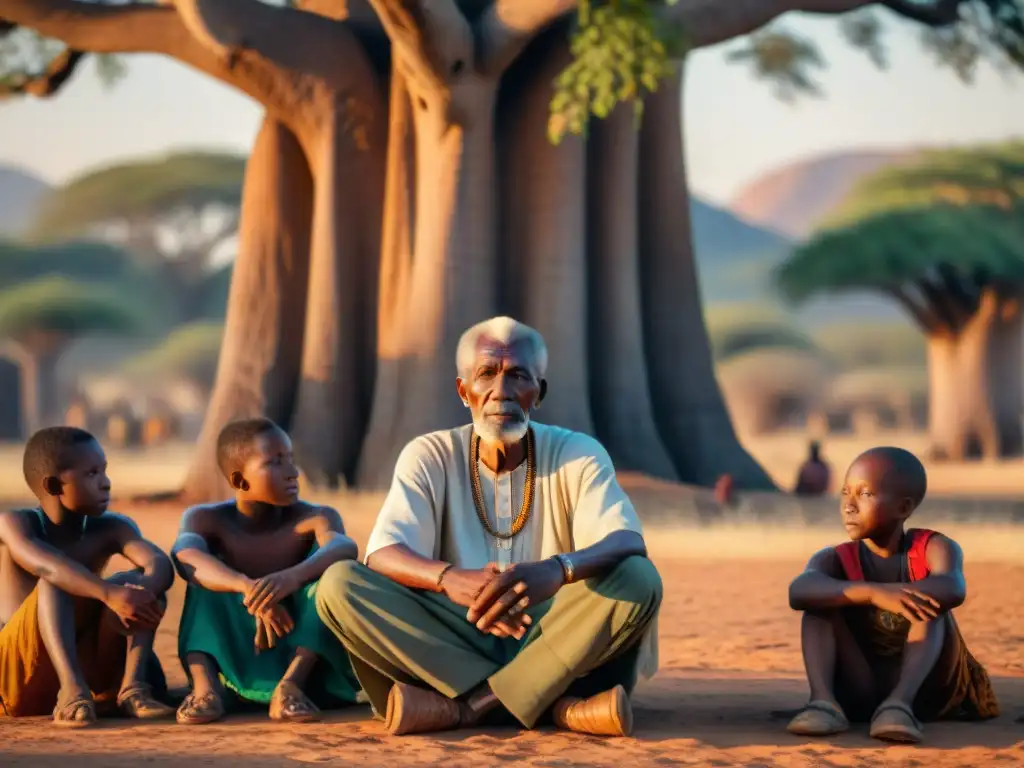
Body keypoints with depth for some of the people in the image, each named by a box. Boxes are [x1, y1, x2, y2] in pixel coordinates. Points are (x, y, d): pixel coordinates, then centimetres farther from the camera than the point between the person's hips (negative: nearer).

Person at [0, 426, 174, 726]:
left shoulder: (111, 529, 2)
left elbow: (161, 565, -17)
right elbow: (47, 566, -31)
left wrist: (143, 591, -41)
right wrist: (108, 594, -46)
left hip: (85, 665, 4)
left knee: (137, 582, -16)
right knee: (57, 582, -28)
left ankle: (132, 687, -30)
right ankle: (72, 690, -44)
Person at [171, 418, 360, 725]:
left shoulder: (315, 518, -9)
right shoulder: (206, 519, -7)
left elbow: (346, 547, -33)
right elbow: (184, 556, -31)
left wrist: (291, 577, -54)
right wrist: (248, 588, -49)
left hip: (305, 657, 0)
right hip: (234, 664, 1)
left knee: (334, 570, -22)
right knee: (205, 575, -19)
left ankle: (291, 686, -36)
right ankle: (204, 686, -36)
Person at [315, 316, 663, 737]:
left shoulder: (578, 454, -1)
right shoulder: (430, 457, 0)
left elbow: (629, 544, -18)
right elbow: (383, 556, -15)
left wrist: (557, 570, -42)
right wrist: (449, 577, -39)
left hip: (553, 643, -1)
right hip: (456, 645, 1)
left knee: (638, 578, -27)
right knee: (339, 582, -24)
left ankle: (467, 706, -30)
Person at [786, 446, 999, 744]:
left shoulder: (933, 548, -6)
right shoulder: (836, 560, -3)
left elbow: (953, 590, -32)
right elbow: (799, 592, -29)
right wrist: (872, 593, -46)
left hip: (925, 686, -1)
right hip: (859, 690, 1)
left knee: (926, 604, -24)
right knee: (822, 600, -16)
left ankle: (900, 703, -44)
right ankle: (823, 700, -36)